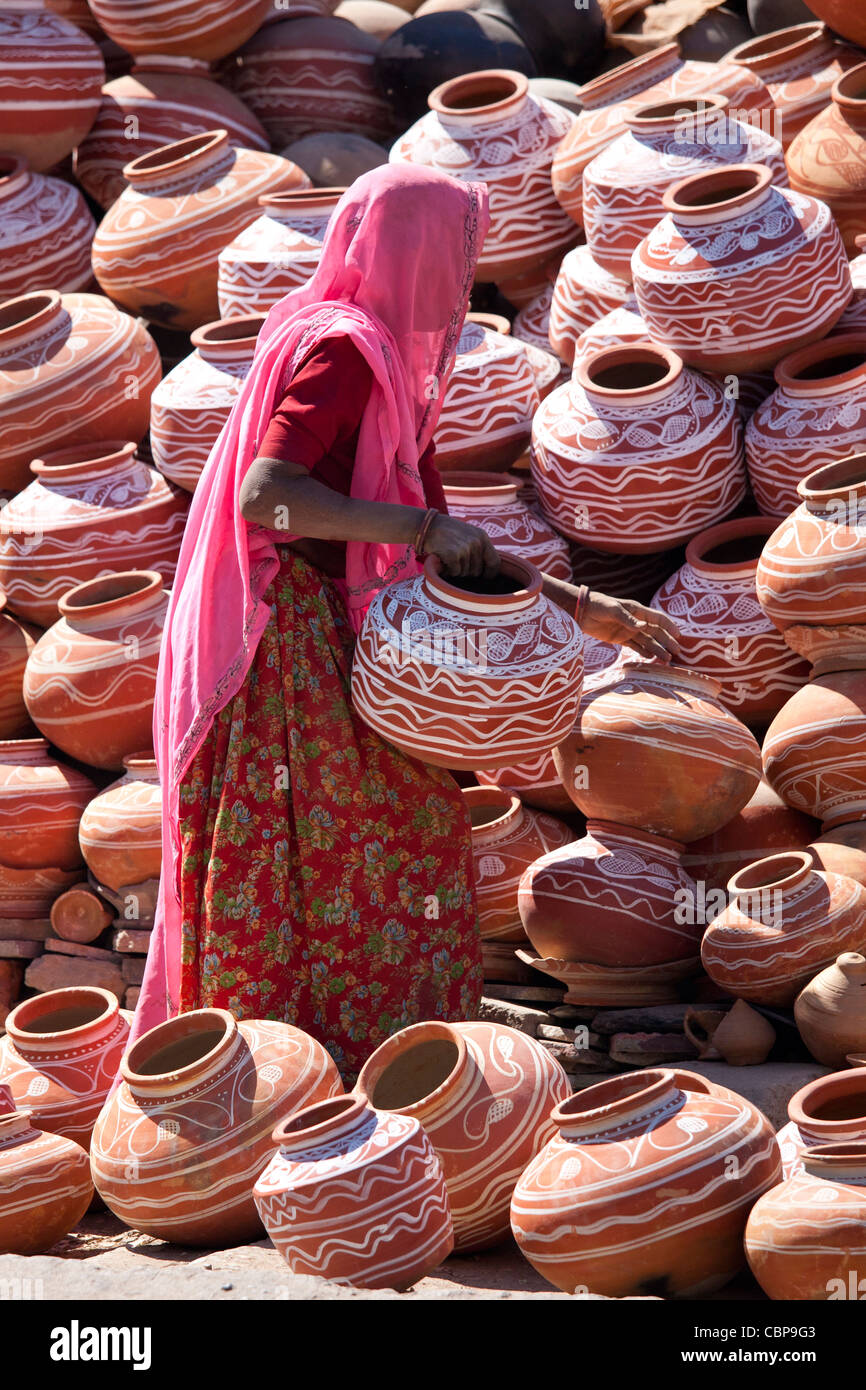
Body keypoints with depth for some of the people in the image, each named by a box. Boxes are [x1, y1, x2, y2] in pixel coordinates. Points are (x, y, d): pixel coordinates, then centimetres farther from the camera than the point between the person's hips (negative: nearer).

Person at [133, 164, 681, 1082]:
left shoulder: (385, 361, 17)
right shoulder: (341, 351, -13)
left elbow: (446, 554, 19)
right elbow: (264, 496, -27)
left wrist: (583, 610, 16)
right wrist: (419, 526, -24)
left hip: (332, 652, 10)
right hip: (290, 652, -10)